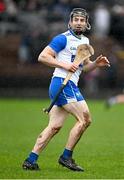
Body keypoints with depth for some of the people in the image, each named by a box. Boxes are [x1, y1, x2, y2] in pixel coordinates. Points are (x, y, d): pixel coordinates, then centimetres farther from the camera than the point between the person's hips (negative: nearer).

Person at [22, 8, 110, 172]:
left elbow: (84, 67, 27)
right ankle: (66, 157, -3)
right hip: (62, 83, -9)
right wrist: (64, 64, -19)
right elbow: (42, 56, -12)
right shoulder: (63, 39, -8)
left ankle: (30, 160, 6)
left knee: (54, 127, 5)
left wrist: (96, 63, 8)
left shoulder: (85, 41, 19)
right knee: (84, 119, -11)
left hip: (70, 86, 9)